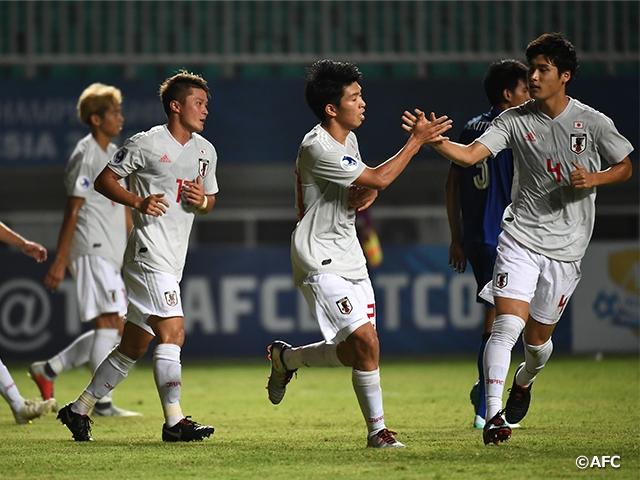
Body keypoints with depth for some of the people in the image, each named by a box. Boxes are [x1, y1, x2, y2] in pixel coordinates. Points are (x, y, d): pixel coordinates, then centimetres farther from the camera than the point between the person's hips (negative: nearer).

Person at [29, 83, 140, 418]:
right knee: (109, 324, -13)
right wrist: (60, 261, -15)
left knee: (113, 331, 9)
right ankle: (102, 403, -13)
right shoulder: (85, 155, -9)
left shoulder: (114, 154, 18)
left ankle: (47, 370, 19)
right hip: (92, 250, -9)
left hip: (111, 255, 9)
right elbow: (73, 211, -13)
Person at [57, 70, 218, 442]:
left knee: (134, 346, 11)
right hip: (149, 254, -8)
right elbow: (104, 180, 0)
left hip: (173, 263, 8)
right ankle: (174, 421, -18)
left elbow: (210, 200, 24)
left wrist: (202, 200, 0)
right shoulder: (146, 144, -6)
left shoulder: (206, 151, 14)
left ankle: (79, 409, 22)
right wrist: (138, 202, -16)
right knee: (173, 332, -18)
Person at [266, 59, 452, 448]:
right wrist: (416, 141, -14)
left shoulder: (348, 139, 10)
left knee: (356, 351, 5)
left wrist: (369, 193, -4)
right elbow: (380, 178, -21)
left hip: (349, 257, 9)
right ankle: (377, 428, -5)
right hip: (321, 261, -9)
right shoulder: (317, 148, -19)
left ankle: (286, 358, 28)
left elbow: (369, 184, 22)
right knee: (366, 342, -17)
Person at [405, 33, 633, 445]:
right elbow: (469, 155, -11)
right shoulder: (515, 121, -2)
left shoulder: (593, 123, -3)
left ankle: (525, 381, 45)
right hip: (521, 236, 0)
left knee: (538, 337, 10)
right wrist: (435, 140, -29)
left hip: (566, 247, 0)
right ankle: (493, 415, -19)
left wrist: (594, 179, -11)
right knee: (508, 324, -18)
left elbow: (625, 167, 9)